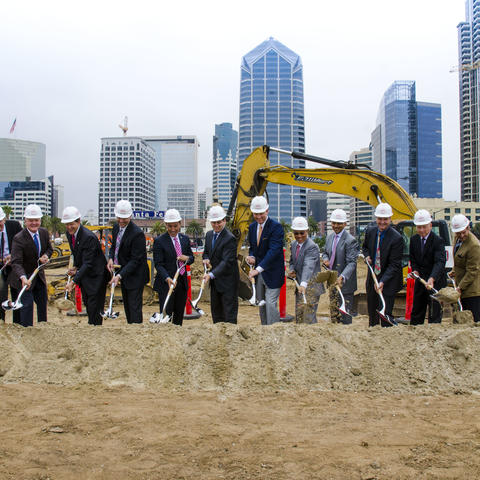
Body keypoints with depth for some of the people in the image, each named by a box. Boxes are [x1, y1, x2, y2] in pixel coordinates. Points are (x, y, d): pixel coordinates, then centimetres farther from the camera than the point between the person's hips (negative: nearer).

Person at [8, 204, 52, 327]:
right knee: (27, 304, -11)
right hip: (25, 277, -7)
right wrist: (23, 278, -51)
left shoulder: (44, 233, -6)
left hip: (39, 275, 7)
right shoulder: (18, 238, -26)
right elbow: (16, 262, -33)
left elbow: (49, 248, 11)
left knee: (43, 301, 18)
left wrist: (46, 255, -13)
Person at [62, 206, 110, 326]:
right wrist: (75, 267, -1)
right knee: (87, 304, 18)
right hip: (84, 275, 9)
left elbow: (87, 264, -29)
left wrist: (74, 281, -34)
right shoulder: (69, 233, -1)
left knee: (94, 308, -6)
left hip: (96, 275, -8)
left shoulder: (89, 237, -27)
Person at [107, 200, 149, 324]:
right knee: (127, 306, 19)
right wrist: (111, 258, -4)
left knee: (134, 308, -6)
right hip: (123, 273, 8)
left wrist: (120, 275, -29)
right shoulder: (116, 227, 1)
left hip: (135, 276, -8)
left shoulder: (137, 234, -25)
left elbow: (135, 260, -24)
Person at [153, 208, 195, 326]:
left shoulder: (185, 239, 8)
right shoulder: (159, 241, -8)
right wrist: (167, 279, -28)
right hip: (166, 283, -5)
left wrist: (187, 258, -9)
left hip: (182, 283, 5)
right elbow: (158, 264, -12)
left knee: (179, 316, 13)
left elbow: (192, 258, 16)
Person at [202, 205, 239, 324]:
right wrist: (206, 259, -2)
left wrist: (211, 274, -33)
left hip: (228, 282, -8)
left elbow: (227, 262, -24)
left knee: (230, 314, -4)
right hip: (214, 282, 8)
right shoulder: (209, 235, 8)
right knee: (216, 312, 15)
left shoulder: (230, 238, -18)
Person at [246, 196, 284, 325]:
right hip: (258, 273, 7)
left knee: (271, 304, -10)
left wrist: (258, 269, -31)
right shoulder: (252, 227, 8)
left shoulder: (276, 227, -15)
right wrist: (251, 256, -4)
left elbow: (273, 250, -24)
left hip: (272, 273, -7)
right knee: (261, 305, 13)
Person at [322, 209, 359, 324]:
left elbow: (351, 263, -22)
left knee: (345, 315, -3)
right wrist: (325, 259, -2)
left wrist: (342, 277, -37)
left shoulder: (350, 240, -16)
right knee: (334, 311, 16)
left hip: (344, 283, -7)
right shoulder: (330, 237, 8)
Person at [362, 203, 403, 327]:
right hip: (372, 279, 6)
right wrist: (367, 256, -2)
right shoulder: (370, 231, -1)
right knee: (372, 311, 18)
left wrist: (382, 281, -29)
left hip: (388, 281, -6)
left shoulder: (397, 238, -19)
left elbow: (394, 264, -19)